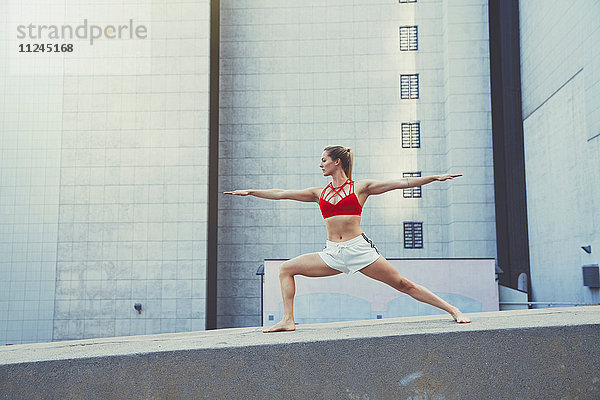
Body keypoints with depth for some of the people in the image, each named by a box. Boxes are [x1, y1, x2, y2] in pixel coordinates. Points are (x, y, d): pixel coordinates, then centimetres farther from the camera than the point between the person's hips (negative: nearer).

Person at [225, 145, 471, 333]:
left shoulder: (360, 187, 3)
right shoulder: (319, 193, 14)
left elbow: (403, 183, 1)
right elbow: (282, 194, 17)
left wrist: (436, 177, -4)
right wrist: (250, 192, 16)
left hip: (359, 248, -4)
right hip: (332, 254, 4)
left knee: (403, 284, -6)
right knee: (286, 269, -1)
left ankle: (452, 310, 6)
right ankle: (288, 320, 0)